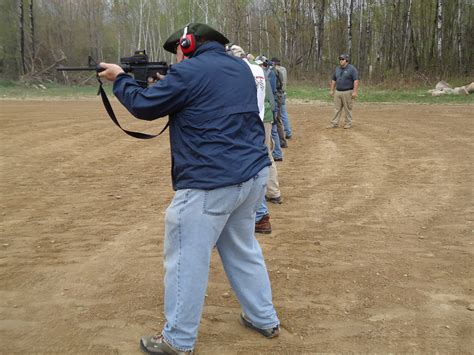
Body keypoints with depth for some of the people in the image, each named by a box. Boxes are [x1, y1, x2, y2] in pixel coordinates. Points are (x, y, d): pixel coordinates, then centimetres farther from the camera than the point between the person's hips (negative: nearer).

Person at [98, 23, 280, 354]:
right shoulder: (241, 67, 14)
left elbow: (144, 105, -1)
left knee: (187, 260, 4)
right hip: (253, 174, 9)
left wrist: (120, 78, 16)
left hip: (211, 184, -8)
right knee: (243, 250, 22)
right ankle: (265, 319, 32)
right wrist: (170, 82, 19)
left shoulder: (188, 72, -9)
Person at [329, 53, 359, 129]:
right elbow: (333, 80, 19)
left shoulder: (352, 69, -6)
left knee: (348, 109, 0)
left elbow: (356, 81, -12)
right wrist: (332, 90, 13)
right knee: (337, 109, 4)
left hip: (347, 92, -5)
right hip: (338, 92, 5)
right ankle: (334, 123, 4)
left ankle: (349, 123, 9)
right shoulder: (337, 69, 13)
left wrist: (354, 92, -19)